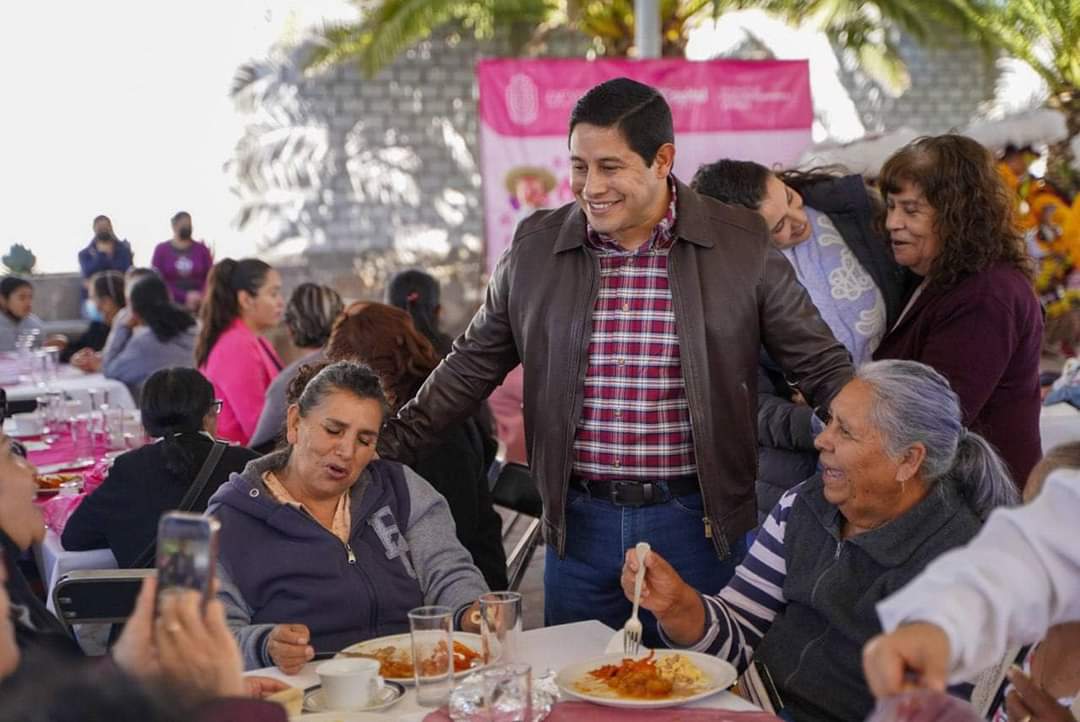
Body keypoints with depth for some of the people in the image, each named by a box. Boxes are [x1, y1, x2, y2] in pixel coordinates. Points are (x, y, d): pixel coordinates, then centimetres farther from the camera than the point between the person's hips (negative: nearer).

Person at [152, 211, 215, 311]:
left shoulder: (201, 249, 8)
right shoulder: (161, 249, 4)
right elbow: (158, 280, 0)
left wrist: (200, 296, -13)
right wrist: (185, 296, -10)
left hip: (198, 306, 1)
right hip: (171, 305, -1)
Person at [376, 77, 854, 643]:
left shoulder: (743, 244, -3)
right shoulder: (535, 246, 3)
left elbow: (822, 367, 2)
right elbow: (470, 368, 10)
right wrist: (385, 448, 6)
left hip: (697, 523, -1)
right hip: (579, 523, 2)